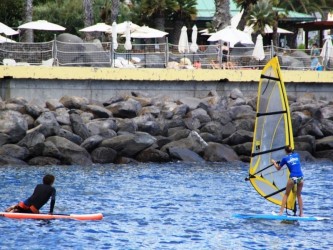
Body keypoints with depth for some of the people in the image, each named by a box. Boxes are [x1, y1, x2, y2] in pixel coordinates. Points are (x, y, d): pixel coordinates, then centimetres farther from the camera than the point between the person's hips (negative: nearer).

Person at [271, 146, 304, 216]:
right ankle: (301, 213, 12)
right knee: (299, 195, 17)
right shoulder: (297, 155, 14)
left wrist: (274, 162, 37)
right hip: (300, 177, 3)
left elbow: (278, 168, 18)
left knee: (286, 194, 13)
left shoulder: (285, 158, 4)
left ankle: (281, 212, 6)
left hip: (292, 178, -3)